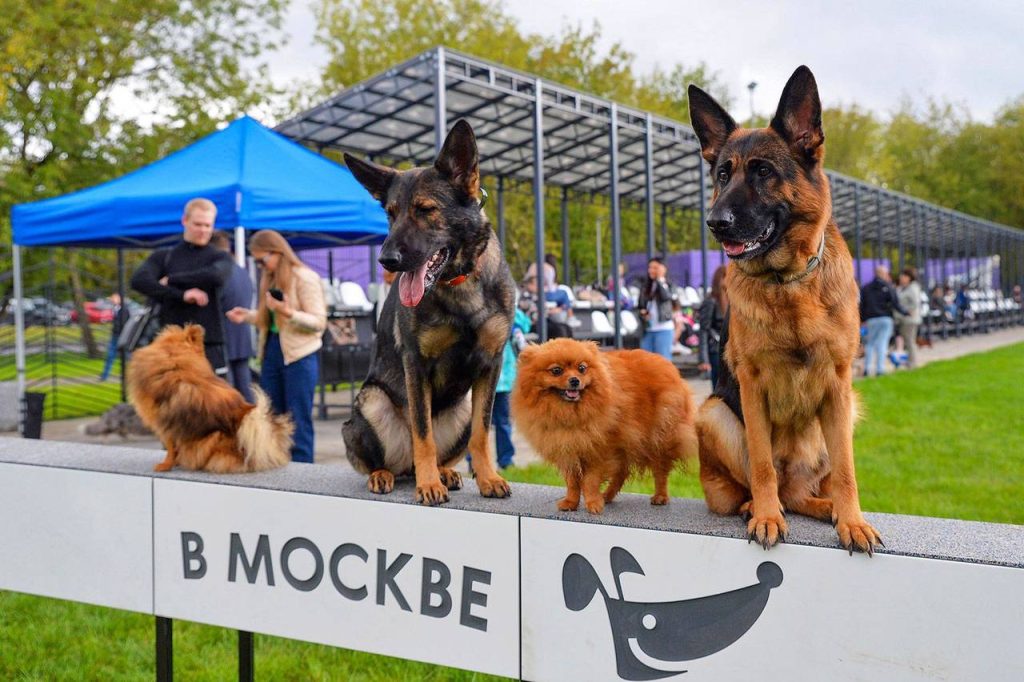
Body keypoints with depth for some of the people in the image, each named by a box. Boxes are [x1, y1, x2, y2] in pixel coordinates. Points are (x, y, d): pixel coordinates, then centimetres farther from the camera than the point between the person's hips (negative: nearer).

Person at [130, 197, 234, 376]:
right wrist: (181, 294, -17)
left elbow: (215, 276, -16)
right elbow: (139, 280, -8)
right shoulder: (163, 257, 11)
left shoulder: (220, 257, 8)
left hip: (209, 346, -1)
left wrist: (171, 280, -8)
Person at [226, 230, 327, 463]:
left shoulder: (305, 278, -10)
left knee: (299, 422, -2)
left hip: (299, 356, -8)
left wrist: (288, 312, -27)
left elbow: (319, 322, -14)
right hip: (271, 352, 8)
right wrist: (247, 315, 4)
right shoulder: (269, 279, 13)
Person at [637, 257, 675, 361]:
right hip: (647, 329, 5)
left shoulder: (666, 284, -1)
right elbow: (640, 306, 17)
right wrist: (642, 312, -4)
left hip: (663, 329, -5)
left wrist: (660, 279, -15)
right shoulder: (646, 286, 13)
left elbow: (665, 296, -21)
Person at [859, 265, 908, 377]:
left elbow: (861, 305, 7)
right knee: (882, 344, -1)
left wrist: (862, 319, 12)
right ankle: (880, 369, -5)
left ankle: (867, 368, 2)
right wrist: (905, 312, 5)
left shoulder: (866, 288, 8)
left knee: (870, 344, 10)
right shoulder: (887, 287, -2)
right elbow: (895, 304, -6)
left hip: (871, 320, 2)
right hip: (885, 319, -2)